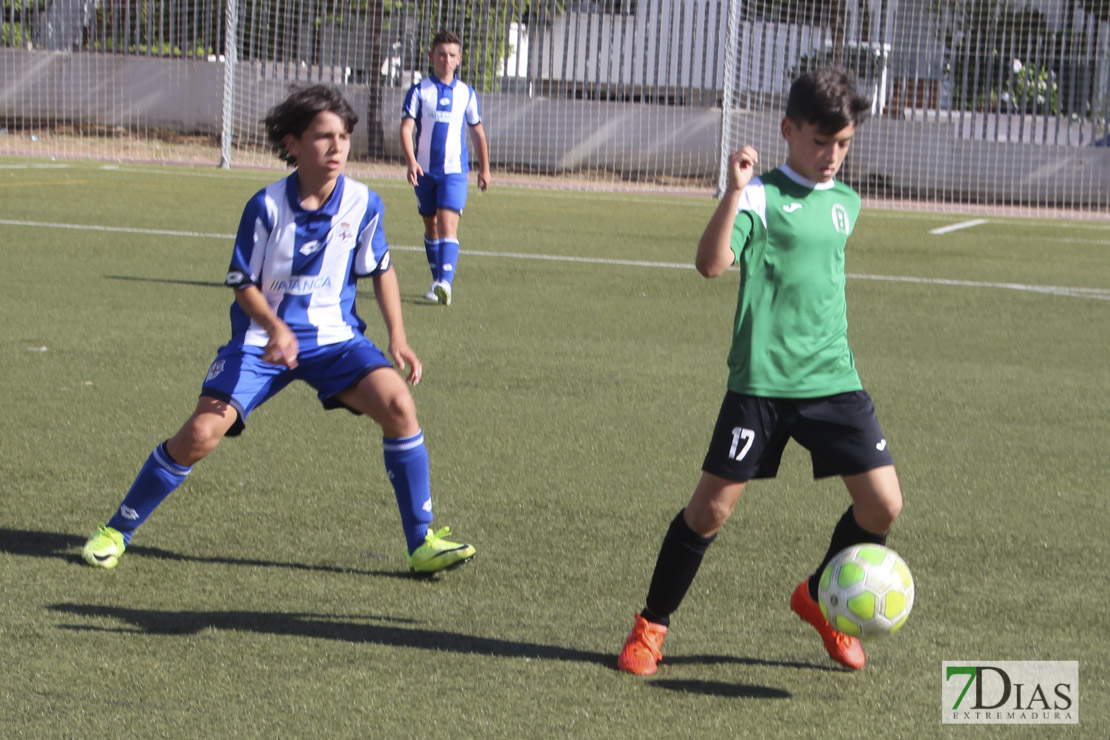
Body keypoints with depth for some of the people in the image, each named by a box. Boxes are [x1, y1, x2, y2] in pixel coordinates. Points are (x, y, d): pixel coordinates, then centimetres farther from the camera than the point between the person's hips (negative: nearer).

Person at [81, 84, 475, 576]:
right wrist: (275, 329, -26)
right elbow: (243, 284, -8)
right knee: (201, 432, -16)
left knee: (397, 403, -22)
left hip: (333, 337, 2)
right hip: (262, 340, -2)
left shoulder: (363, 204, -8)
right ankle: (116, 531, 5)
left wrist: (398, 338, -2)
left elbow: (381, 270, 8)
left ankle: (422, 543, -10)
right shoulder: (266, 207, -15)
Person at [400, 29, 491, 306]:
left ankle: (446, 282, -29)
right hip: (424, 170, 1)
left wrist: (484, 168, 17)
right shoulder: (419, 91, -1)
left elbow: (477, 131, 16)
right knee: (431, 226, 11)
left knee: (448, 224, -16)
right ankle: (437, 281, 25)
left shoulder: (466, 93, 5)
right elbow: (406, 128, -9)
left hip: (454, 170, -1)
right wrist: (411, 161, -24)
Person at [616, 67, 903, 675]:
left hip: (834, 380, 5)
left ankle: (819, 599, 23)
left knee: (883, 503, -2)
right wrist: (735, 191, -30)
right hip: (762, 380, -5)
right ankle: (651, 625, 15)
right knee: (712, 507, -4)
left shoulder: (845, 203, 13)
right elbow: (711, 263, -22)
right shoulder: (760, 195, -7)